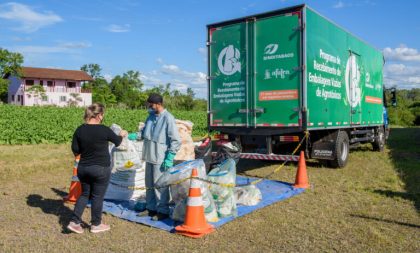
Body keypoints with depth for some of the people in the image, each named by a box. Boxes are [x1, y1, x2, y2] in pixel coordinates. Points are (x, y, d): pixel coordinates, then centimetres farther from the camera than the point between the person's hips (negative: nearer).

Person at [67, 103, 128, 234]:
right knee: (97, 196, 9)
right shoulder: (104, 130, -15)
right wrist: (122, 135, 22)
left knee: (85, 194, 20)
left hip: (83, 168, 5)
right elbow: (117, 142, 2)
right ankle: (96, 224, 22)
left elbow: (75, 150, 0)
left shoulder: (80, 130, -3)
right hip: (101, 169, -5)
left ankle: (74, 222, 16)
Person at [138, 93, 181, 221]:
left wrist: (169, 158, -17)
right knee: (149, 184, 18)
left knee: (160, 185, 2)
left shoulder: (168, 118, -16)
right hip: (150, 157, 8)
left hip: (161, 159, -8)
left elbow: (176, 141, -16)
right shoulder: (151, 116, 7)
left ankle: (163, 211, 16)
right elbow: (144, 132, 18)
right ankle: (151, 208, 32)